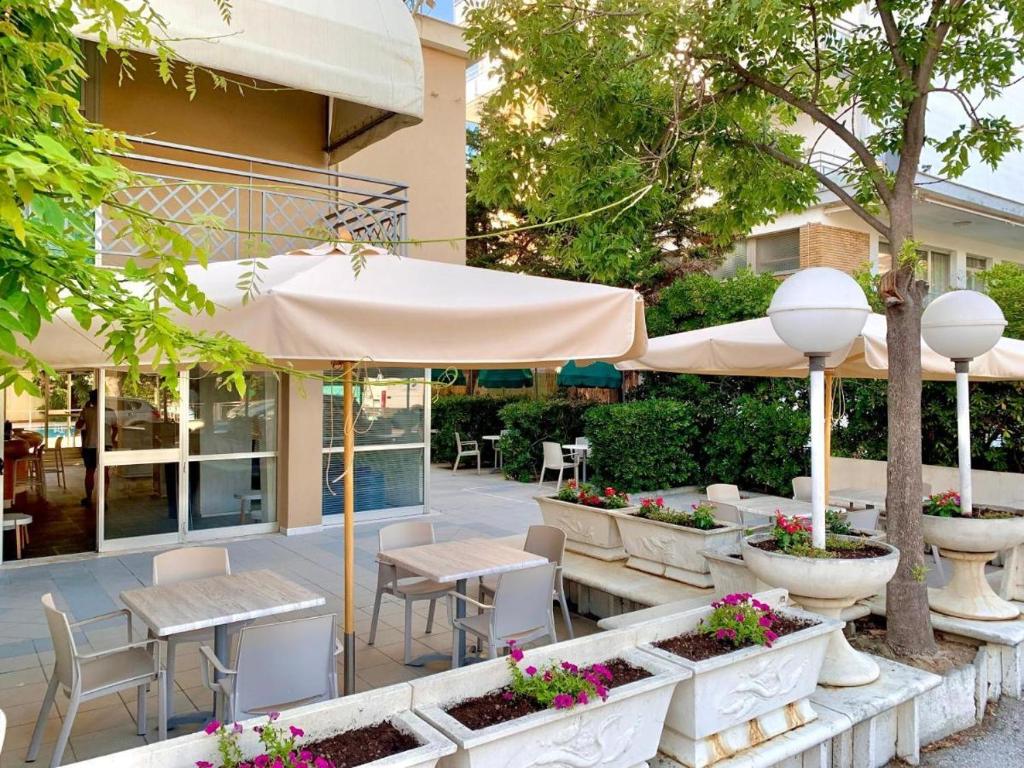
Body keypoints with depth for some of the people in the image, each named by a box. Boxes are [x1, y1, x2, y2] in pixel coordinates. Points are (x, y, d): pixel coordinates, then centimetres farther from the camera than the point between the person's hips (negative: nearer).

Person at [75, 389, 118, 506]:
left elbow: (77, 426, 6)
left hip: (90, 446, 0)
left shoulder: (86, 411, -7)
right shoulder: (111, 412, -3)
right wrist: (113, 439, 29)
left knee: (90, 471, 13)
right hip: (106, 446, 0)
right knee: (105, 472, 7)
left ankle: (88, 499, 23)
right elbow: (115, 429, 9)